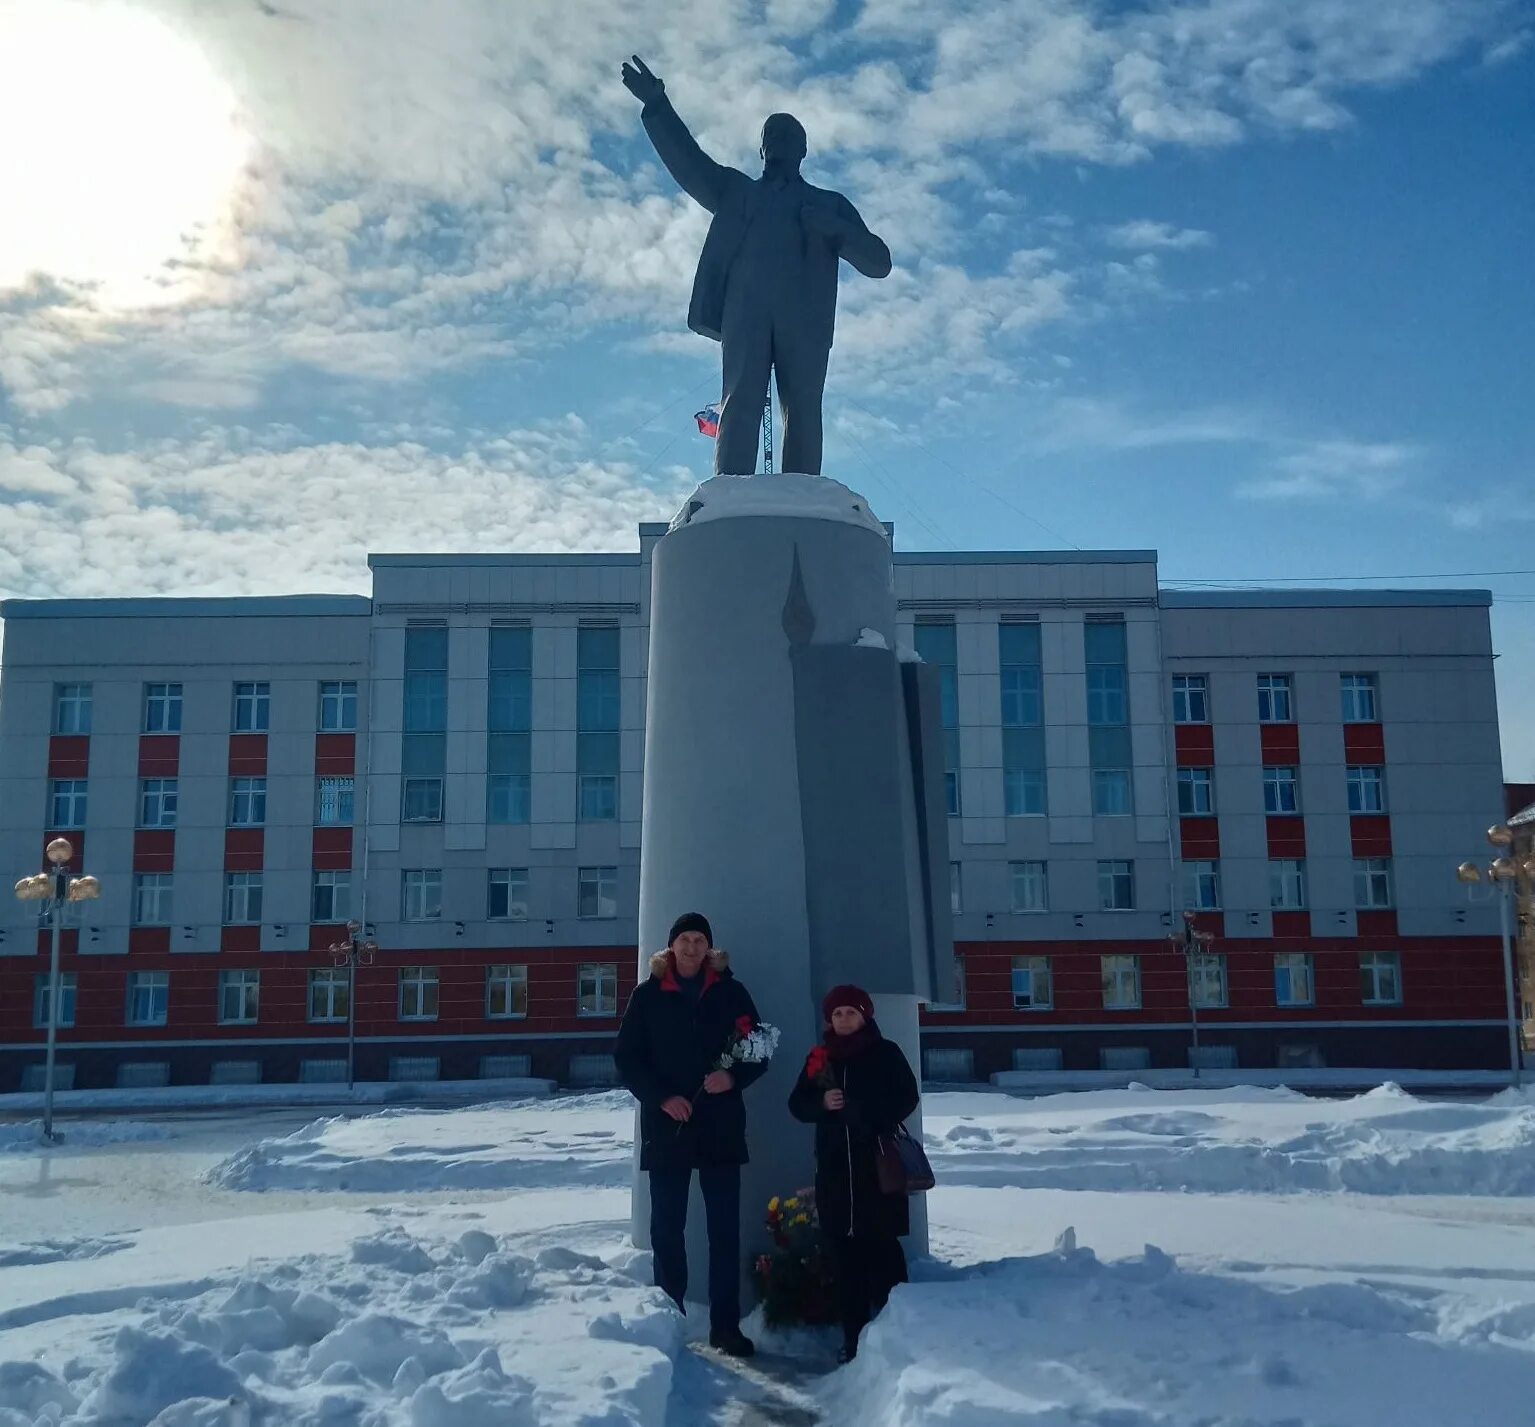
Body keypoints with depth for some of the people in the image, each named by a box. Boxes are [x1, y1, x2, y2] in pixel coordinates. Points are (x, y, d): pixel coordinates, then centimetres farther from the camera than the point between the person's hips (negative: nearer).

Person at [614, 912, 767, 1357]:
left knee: (725, 1227, 0)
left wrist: (733, 1077, -13)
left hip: (721, 1127, 1)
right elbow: (626, 1058, 1)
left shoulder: (730, 993, 6)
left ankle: (726, 1324, 6)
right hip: (666, 1127, 0)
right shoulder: (648, 995, 4)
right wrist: (662, 1097, -11)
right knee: (667, 1227, 4)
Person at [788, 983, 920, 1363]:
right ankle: (854, 1336, 8)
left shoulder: (886, 1053, 3)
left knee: (882, 1246, -7)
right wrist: (822, 1104, -9)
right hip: (834, 1167, 3)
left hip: (878, 1164, -3)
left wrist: (875, 1120, -16)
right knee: (844, 1250, 2)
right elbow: (797, 1104, 12)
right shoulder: (819, 1058, 12)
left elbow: (907, 1098, 0)